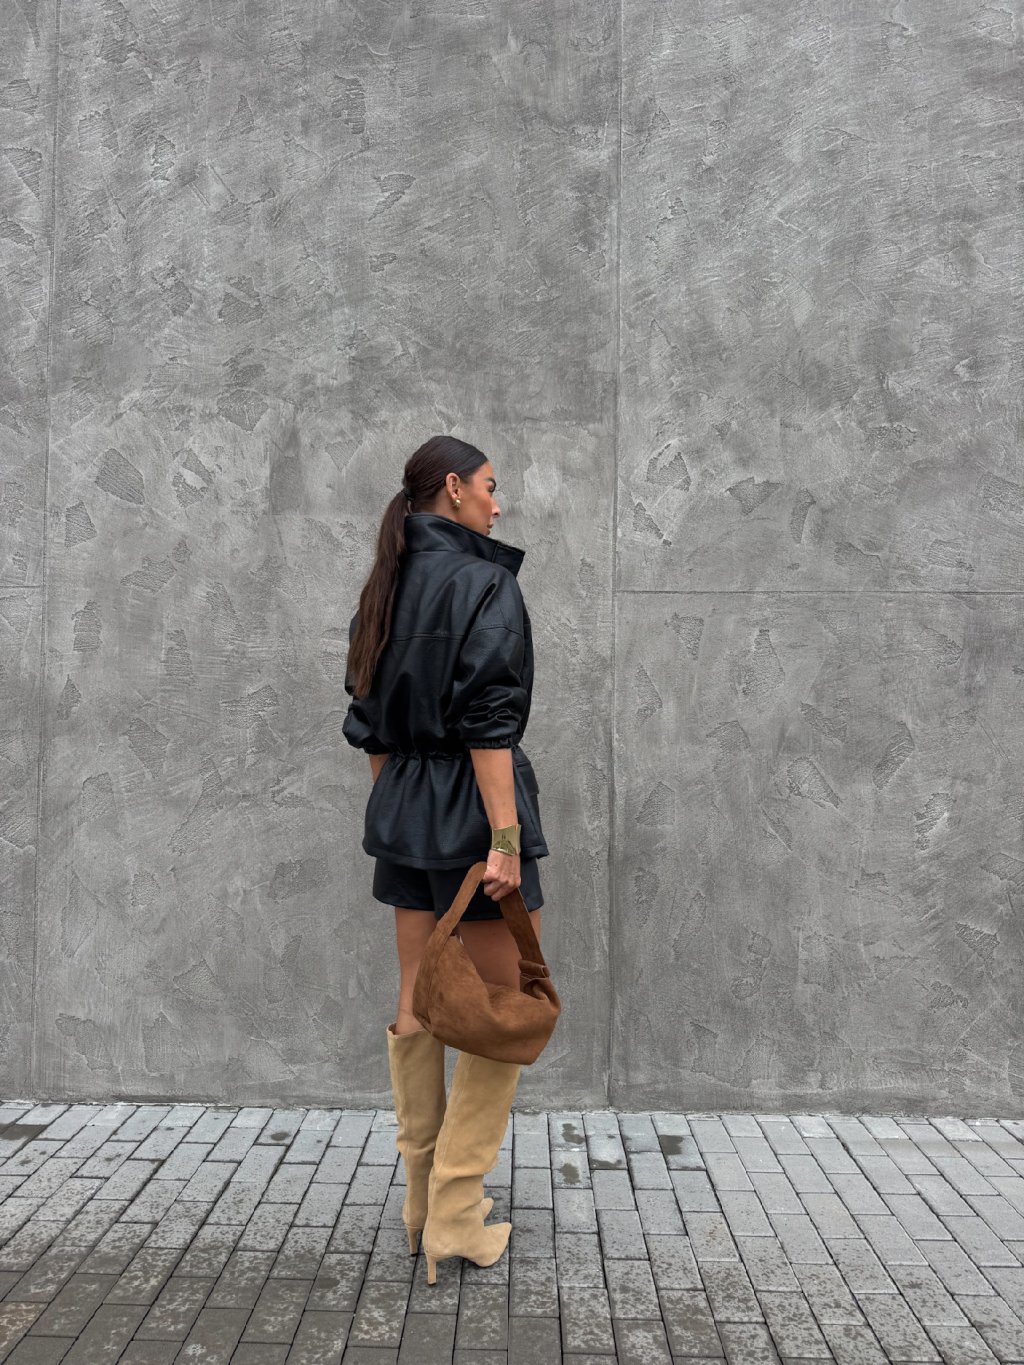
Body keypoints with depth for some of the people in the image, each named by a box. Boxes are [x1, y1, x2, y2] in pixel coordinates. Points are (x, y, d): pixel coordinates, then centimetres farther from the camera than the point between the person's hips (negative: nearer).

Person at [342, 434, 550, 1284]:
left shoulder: (386, 587, 11)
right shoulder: (484, 581, -12)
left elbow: (369, 724, 13)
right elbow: (488, 719, -20)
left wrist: (392, 810, 19)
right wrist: (505, 838, -20)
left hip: (402, 808, 8)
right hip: (473, 804, -8)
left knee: (416, 1007, 14)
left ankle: (423, 1198, 26)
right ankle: (456, 1217, 9)